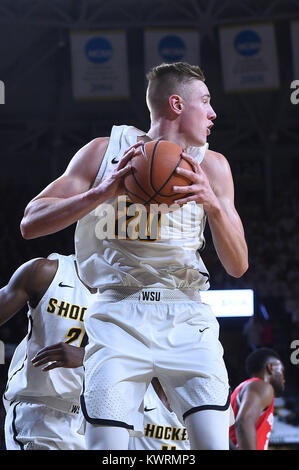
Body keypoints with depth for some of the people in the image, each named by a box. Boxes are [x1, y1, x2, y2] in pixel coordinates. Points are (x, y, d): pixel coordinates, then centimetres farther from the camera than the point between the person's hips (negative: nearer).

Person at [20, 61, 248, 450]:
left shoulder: (211, 165, 9)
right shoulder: (106, 151, 3)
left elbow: (237, 266, 6)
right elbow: (30, 224, -4)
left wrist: (213, 205, -13)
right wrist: (104, 192, -17)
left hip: (186, 317, 2)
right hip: (118, 314, -2)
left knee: (213, 442, -15)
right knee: (106, 444, -15)